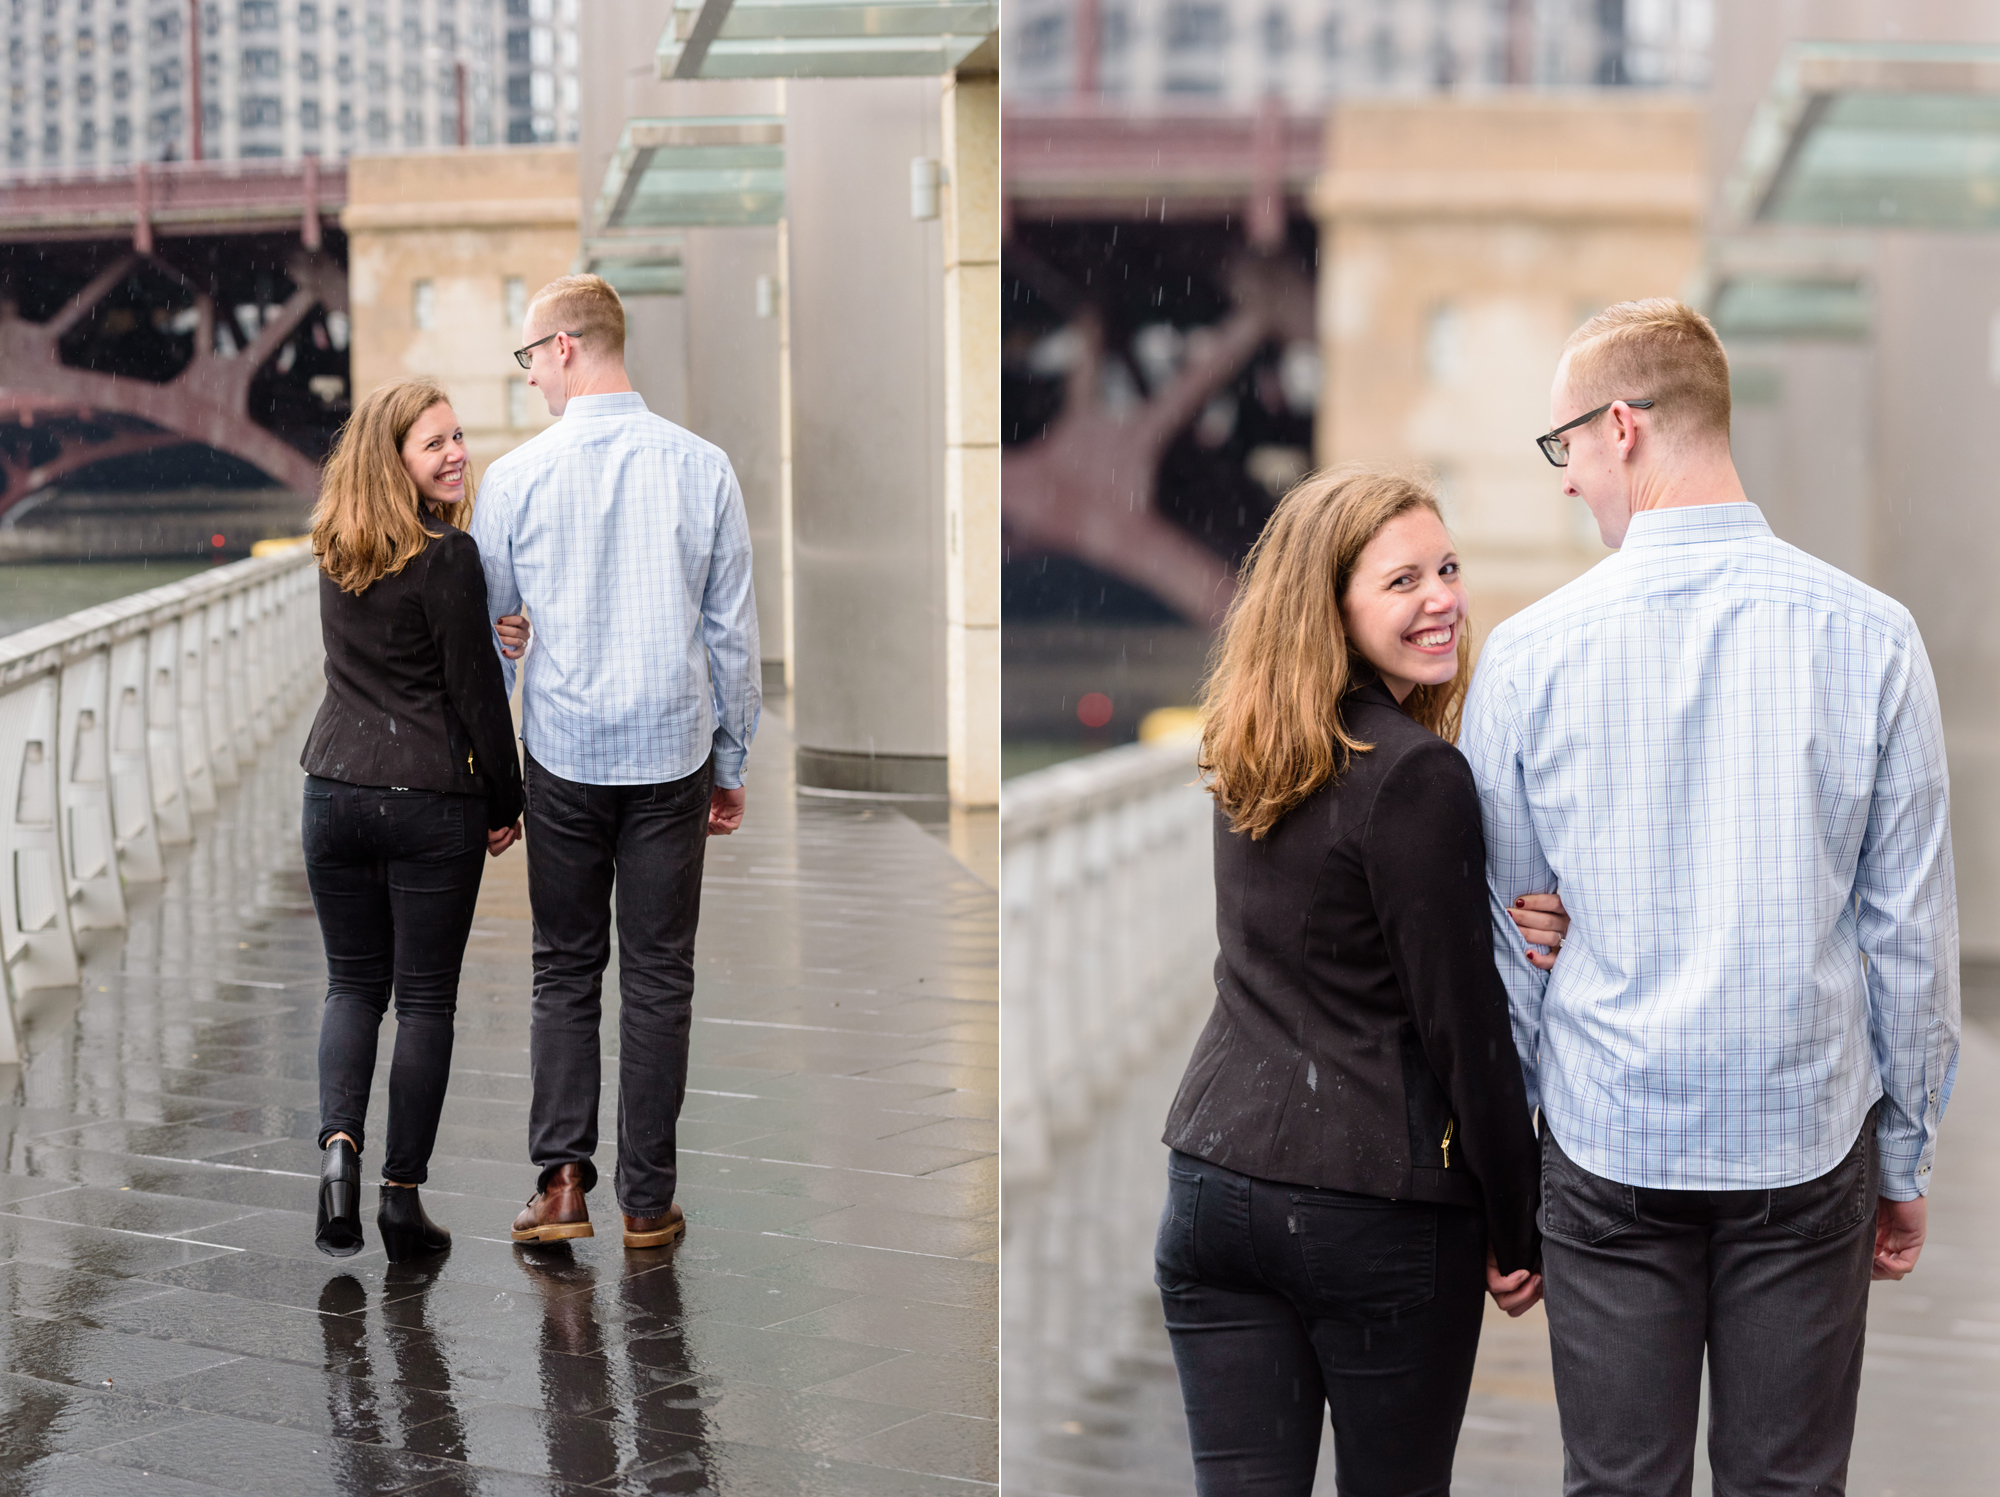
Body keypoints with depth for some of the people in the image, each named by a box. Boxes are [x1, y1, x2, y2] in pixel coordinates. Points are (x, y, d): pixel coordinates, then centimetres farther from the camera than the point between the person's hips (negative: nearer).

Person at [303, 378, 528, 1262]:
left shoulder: (335, 551, 7)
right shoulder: (447, 556, -14)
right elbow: (476, 691, -12)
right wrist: (507, 803, 0)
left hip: (335, 791, 5)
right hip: (433, 800, -5)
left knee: (353, 982, 17)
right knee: (426, 997, 5)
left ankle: (338, 1141, -4)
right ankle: (402, 1199, 9)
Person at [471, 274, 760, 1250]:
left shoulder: (518, 475, -5)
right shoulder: (703, 469, -4)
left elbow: (487, 630, 4)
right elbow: (733, 632, 0)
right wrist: (731, 765, 11)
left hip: (563, 758, 0)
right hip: (672, 755, 0)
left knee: (564, 970, 12)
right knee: (658, 977, 7)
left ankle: (562, 1181, 3)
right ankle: (647, 1204, 12)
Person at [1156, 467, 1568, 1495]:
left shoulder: (1251, 762, 8)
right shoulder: (1417, 774, -15)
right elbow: (1463, 1026, -12)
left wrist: (1521, 918, -11)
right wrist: (1518, 1232, -2)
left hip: (1212, 1179, 6)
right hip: (1379, 1207, -6)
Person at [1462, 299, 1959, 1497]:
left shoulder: (1532, 652, -6)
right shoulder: (1871, 637, -5)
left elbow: (1503, 940, 1)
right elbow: (1912, 935, -1)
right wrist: (1906, 1162, 10)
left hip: (1608, 1143, 0)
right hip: (1808, 1142, 0)